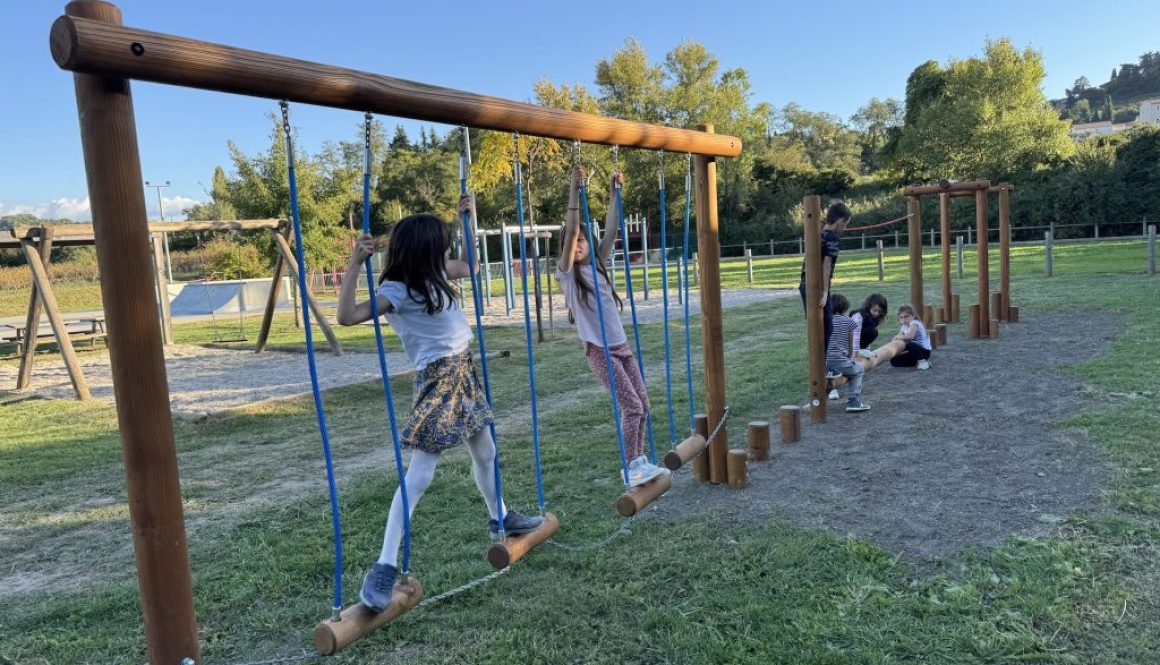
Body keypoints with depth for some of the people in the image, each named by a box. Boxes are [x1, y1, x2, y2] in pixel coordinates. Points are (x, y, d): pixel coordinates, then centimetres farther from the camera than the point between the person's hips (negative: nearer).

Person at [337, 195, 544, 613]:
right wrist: (355, 265, -32)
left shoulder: (433, 276, 7)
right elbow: (347, 316, -29)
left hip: (463, 372, 9)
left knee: (485, 453, 25)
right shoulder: (396, 291, -17)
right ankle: (385, 566, -9)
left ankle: (500, 518, 48)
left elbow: (467, 268, 27)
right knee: (419, 475, -13)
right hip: (437, 380, -9)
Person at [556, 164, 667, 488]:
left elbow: (611, 230, 6)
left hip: (621, 346, 6)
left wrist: (614, 193, 3)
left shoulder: (598, 265, 10)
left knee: (642, 404, 6)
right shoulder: (566, 272, -6)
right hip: (598, 350, -6)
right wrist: (575, 190, -24)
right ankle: (633, 467, -2)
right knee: (631, 406, -12)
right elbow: (570, 231, -18)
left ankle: (638, 462, 18)